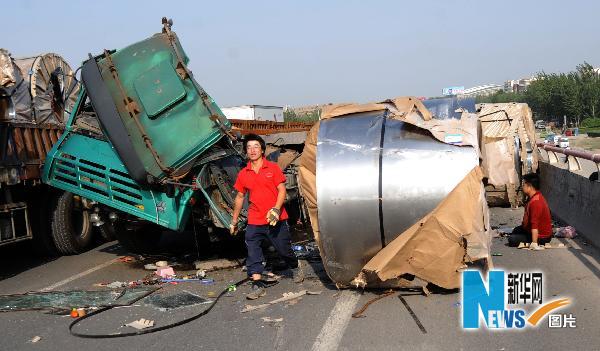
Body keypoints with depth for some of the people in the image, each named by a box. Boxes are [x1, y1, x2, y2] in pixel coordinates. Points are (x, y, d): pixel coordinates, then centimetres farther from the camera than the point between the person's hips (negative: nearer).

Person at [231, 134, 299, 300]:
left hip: (275, 219, -2)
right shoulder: (243, 174, 6)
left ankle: (295, 268, 37)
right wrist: (234, 221, 18)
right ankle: (258, 285, -2)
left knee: (284, 248, 8)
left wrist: (276, 209, -21)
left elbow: (282, 190, -5)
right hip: (254, 221, 2)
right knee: (253, 253, -6)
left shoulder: (273, 168, -2)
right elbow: (240, 197, 15)